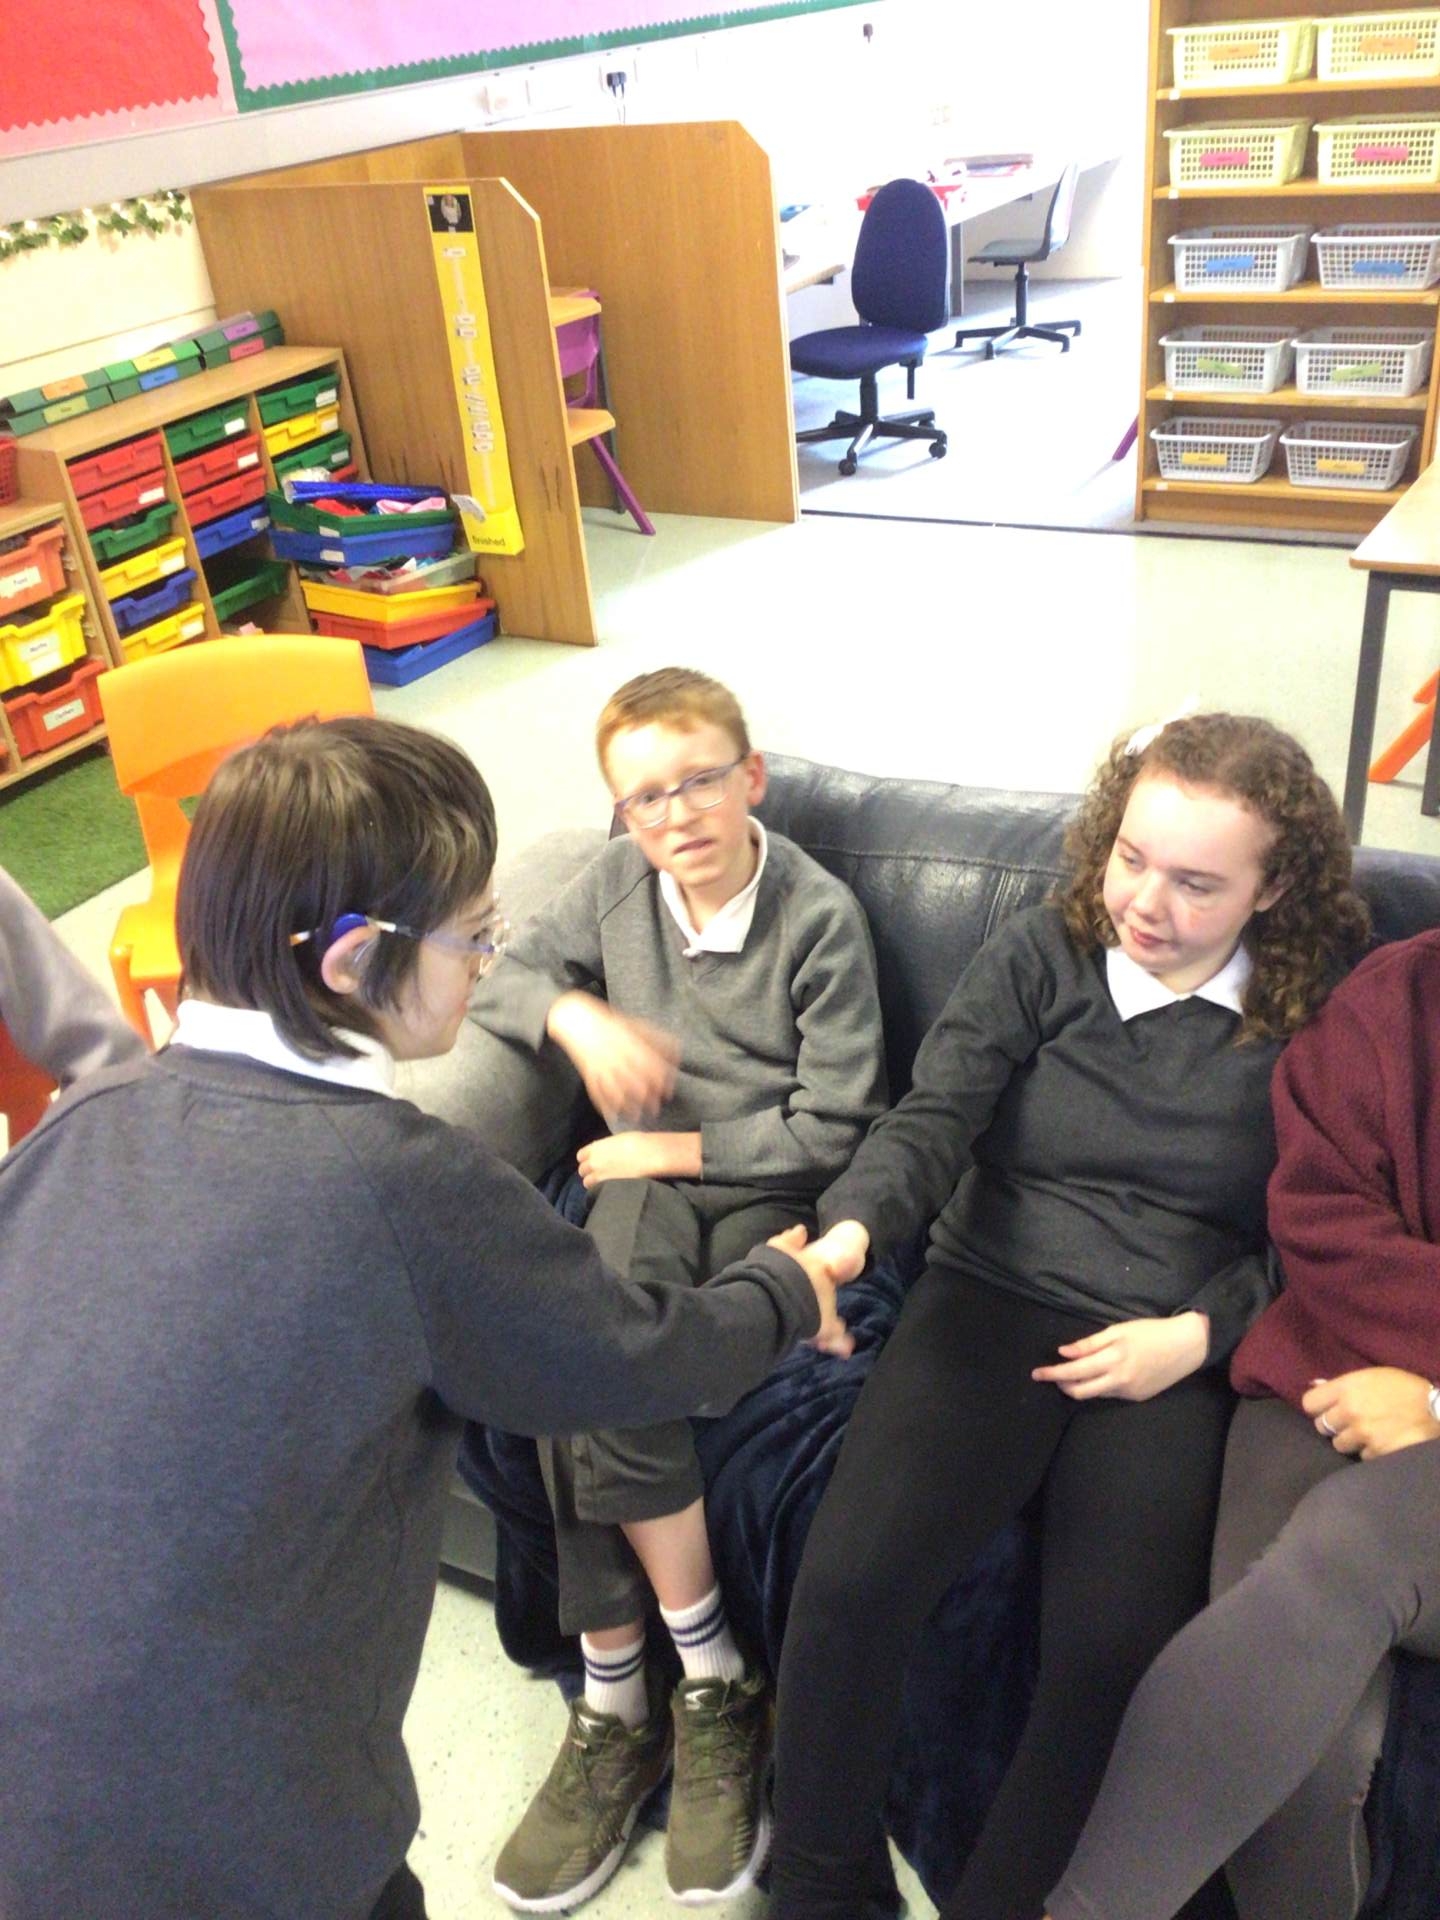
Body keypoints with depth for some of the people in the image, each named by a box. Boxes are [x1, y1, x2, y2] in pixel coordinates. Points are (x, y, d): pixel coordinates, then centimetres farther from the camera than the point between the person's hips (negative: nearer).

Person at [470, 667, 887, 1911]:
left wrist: (673, 1147, -8)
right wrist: (573, 1014, -5)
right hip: (648, 1177, 5)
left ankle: (619, 1702, -8)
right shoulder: (617, 884, 6)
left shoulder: (821, 918, -9)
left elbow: (834, 1126, -10)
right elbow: (505, 974, 17)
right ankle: (711, 1679, -11)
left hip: (769, 1192, -4)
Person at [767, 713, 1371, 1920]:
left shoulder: (1314, 1019, 6)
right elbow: (936, 1118, -5)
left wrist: (1196, 1335, -9)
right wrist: (852, 1229, -25)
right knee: (847, 1583, -23)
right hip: (993, 1299, 1)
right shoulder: (1040, 955, 6)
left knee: (1118, 1650, -26)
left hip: (1177, 1353, 0)